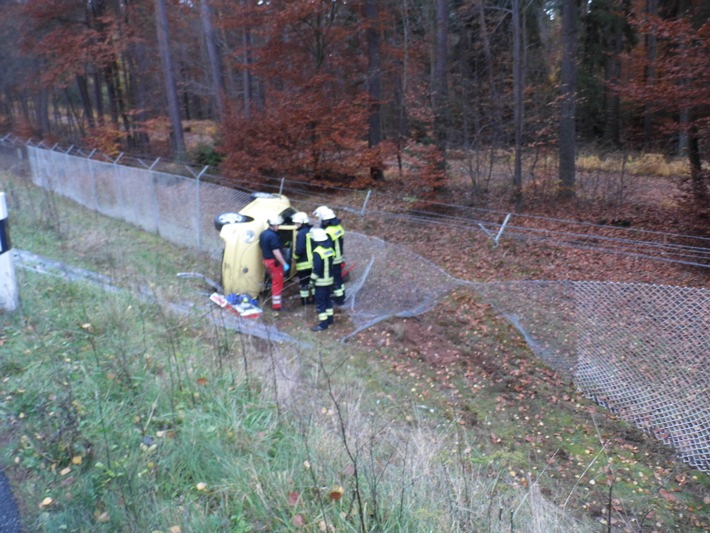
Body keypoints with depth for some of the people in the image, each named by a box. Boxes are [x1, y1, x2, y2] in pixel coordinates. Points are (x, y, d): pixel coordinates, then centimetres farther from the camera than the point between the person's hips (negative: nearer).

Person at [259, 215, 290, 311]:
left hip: (267, 260, 9)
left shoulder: (263, 234, 8)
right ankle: (276, 305, 4)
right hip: (275, 262, -9)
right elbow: (276, 252, -25)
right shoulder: (273, 236, -22)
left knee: (275, 282, 21)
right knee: (277, 283, 0)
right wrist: (284, 263, -22)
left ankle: (275, 302, 30)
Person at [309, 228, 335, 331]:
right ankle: (329, 318, 29)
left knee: (320, 301, -2)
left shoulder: (317, 252, -22)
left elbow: (316, 268, -23)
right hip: (329, 279, 8)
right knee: (328, 299, 19)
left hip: (321, 281, -8)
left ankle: (323, 323, -1)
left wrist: (312, 280, -14)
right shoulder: (330, 249, 4)